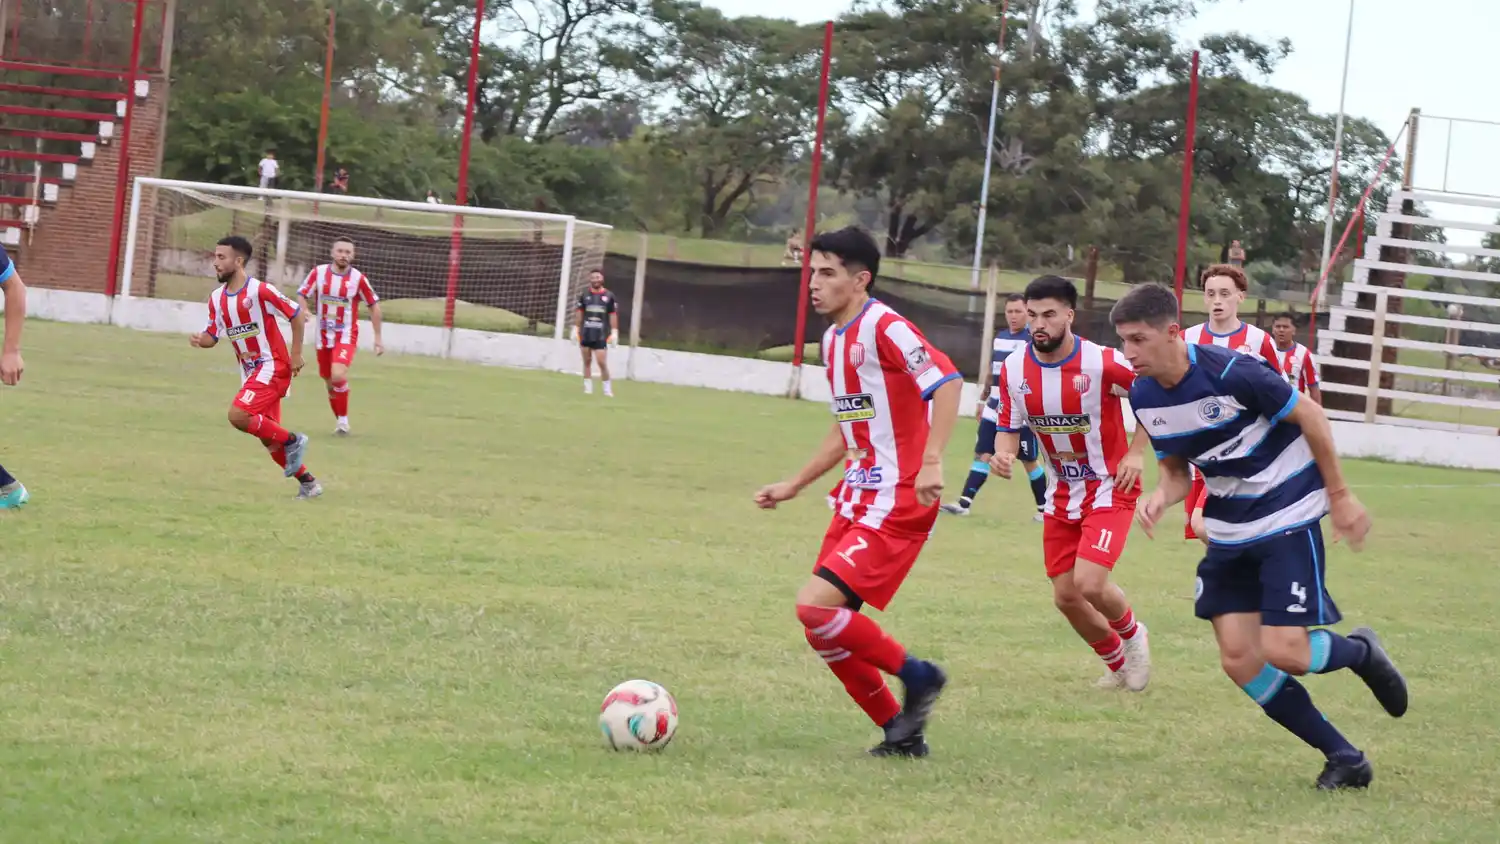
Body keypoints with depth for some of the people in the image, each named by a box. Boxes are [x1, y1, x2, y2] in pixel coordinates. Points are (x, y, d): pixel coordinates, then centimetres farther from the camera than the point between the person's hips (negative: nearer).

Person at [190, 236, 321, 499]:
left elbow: (297, 314, -10)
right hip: (249, 370, 8)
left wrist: (296, 355, -9)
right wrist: (200, 340, -14)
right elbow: (212, 336, 10)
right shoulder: (217, 298, 4)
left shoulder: (260, 291, -16)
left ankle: (292, 441, -5)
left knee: (237, 415, -23)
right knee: (267, 436, 9)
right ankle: (307, 482, 22)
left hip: (272, 367, -8)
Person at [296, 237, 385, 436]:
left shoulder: (358, 279, -10)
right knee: (329, 381, 11)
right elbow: (301, 295, 2)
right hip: (323, 336, 3)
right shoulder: (319, 272, -5)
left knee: (338, 376, -24)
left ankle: (343, 421, -8)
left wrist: (378, 338, 1)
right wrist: (305, 310, -21)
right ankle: (339, 421, 30)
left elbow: (374, 306, 0)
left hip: (346, 337, -3)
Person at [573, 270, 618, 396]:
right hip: (585, 334, 2)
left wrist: (614, 332, -2)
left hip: (600, 335, -2)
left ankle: (607, 389, 2)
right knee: (587, 362, 6)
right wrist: (576, 329, 6)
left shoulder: (609, 296, 2)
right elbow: (580, 314, 10)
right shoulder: (584, 295, 5)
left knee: (602, 362, -8)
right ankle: (588, 387, 11)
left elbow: (613, 315, 4)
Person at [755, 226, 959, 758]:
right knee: (822, 625, 6)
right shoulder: (834, 339, 15)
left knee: (816, 606, -19)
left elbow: (946, 381, -25)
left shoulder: (884, 328, -13)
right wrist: (793, 486, 25)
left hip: (898, 504, -10)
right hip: (857, 497, 10)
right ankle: (902, 735, 17)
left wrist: (931, 462, -34)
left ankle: (916, 676, 0)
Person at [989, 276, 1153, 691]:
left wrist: (1136, 453, -11)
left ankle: (1131, 634, 13)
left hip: (1109, 489, -5)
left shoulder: (1104, 363, -21)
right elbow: (1009, 427, 3)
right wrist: (1003, 453, -20)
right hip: (1061, 495, 5)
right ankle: (1118, 663, 32)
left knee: (1089, 583, -21)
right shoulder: (1014, 369, -8)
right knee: (1065, 597, 5)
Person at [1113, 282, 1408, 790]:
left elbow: (1309, 416, -14)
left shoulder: (1231, 372, -25)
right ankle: (1345, 759, 10)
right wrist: (1161, 497, -16)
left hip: (1288, 515, -7)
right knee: (1239, 661, -2)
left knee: (1283, 652, -16)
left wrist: (1340, 495, -8)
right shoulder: (1143, 397, -5)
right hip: (1229, 533, 7)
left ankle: (1360, 653, 20)